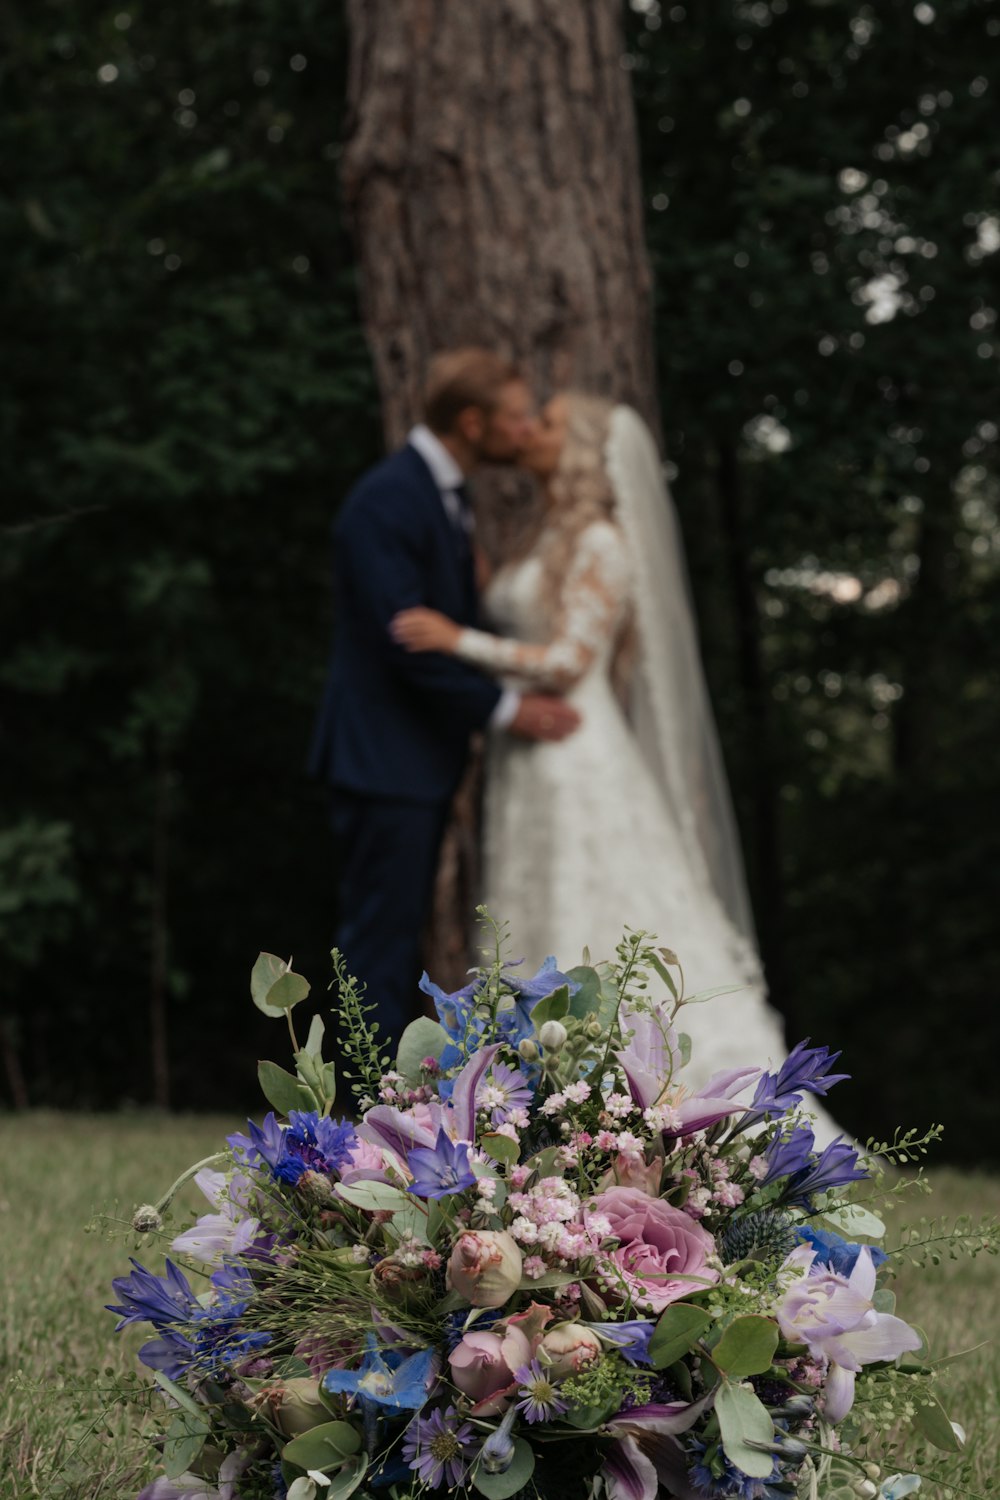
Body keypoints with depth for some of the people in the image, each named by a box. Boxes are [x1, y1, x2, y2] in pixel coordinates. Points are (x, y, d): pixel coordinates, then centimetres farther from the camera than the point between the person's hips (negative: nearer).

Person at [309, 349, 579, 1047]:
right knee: (383, 931, -6)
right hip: (383, 757, -10)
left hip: (423, 755, 10)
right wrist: (505, 709, -17)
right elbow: (406, 641, -22)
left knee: (398, 931, 12)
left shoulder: (446, 493, 13)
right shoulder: (387, 500, -18)